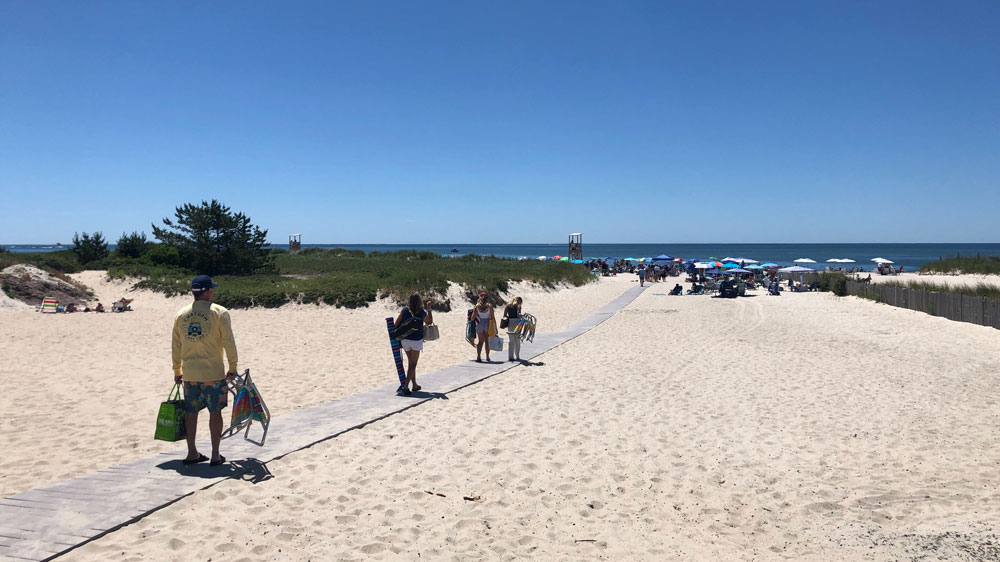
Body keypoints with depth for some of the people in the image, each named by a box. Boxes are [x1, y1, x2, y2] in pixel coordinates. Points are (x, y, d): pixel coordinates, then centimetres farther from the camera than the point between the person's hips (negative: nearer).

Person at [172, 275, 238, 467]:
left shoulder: (181, 314, 6)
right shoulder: (219, 312, -7)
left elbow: (175, 346, 11)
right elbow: (229, 342, -9)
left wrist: (177, 371, 20)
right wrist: (232, 368, 1)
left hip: (189, 374, 4)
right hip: (213, 373, -4)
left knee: (191, 412, 13)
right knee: (215, 413, 4)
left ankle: (192, 453, 20)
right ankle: (215, 455, 8)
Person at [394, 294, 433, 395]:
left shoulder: (405, 310, -4)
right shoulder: (423, 312, -7)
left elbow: (396, 323, -4)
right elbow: (430, 321, 12)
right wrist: (428, 309, 13)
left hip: (405, 340, 3)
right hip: (416, 340, -3)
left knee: (410, 362, 18)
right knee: (413, 364, 3)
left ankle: (414, 385, 26)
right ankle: (405, 386, -12)